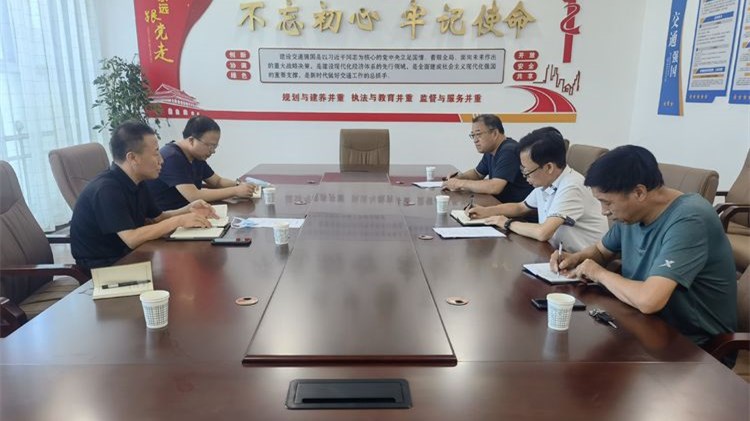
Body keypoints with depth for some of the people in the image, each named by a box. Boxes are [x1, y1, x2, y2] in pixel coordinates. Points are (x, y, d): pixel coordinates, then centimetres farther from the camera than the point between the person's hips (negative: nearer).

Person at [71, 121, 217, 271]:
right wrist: (178, 221, -26)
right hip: (100, 267, -8)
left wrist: (188, 210, -5)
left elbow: (156, 218, 12)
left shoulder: (137, 183, 3)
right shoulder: (107, 190, -24)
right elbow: (132, 239, -30)